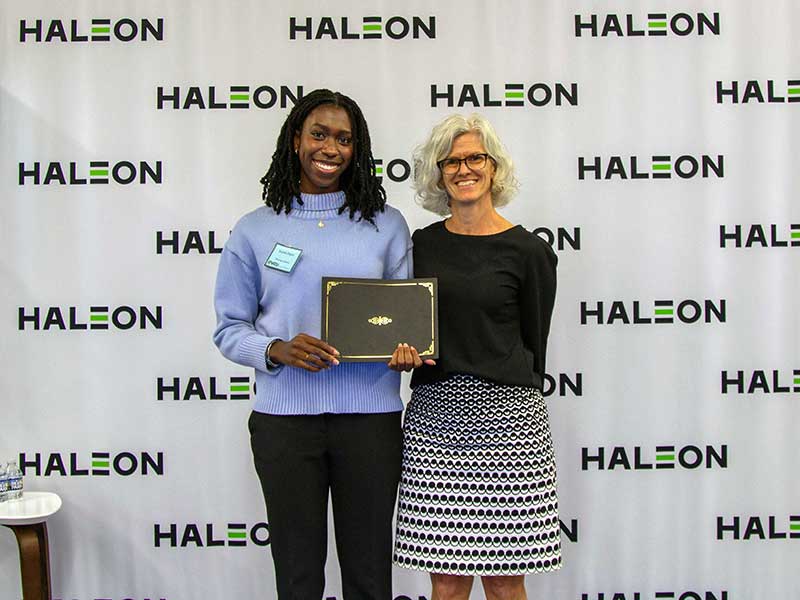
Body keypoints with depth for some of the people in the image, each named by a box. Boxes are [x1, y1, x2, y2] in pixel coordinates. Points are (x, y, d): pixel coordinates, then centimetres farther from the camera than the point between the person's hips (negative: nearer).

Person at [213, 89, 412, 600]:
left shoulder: (387, 225, 7)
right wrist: (277, 351, -16)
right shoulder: (255, 230, 4)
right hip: (285, 417, 0)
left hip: (369, 414, 1)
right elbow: (230, 328, 3)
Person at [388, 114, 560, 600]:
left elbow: (533, 345, 6)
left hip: (504, 418, -3)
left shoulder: (527, 251, 0)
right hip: (434, 418, 3)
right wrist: (403, 352, -3)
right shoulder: (422, 244, 10)